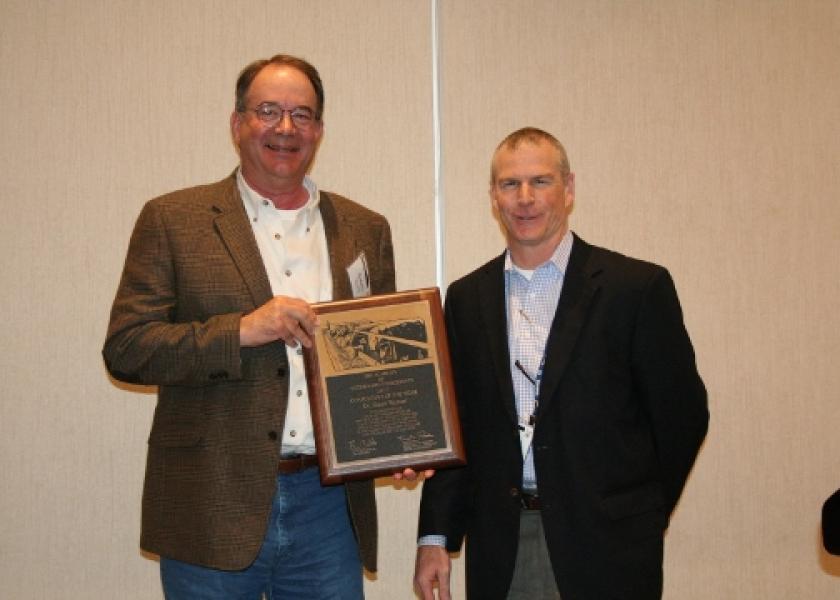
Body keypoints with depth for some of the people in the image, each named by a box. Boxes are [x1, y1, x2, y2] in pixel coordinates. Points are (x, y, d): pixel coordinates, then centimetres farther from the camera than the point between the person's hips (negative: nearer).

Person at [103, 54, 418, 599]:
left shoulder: (365, 230, 11)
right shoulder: (173, 220, 1)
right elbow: (125, 348, -5)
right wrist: (241, 330, -17)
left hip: (329, 506, 3)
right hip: (213, 509, -2)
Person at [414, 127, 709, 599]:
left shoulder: (638, 287, -6)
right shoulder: (467, 298, 7)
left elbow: (682, 414, -1)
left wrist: (639, 516, 4)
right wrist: (436, 536, 3)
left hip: (604, 551, -3)